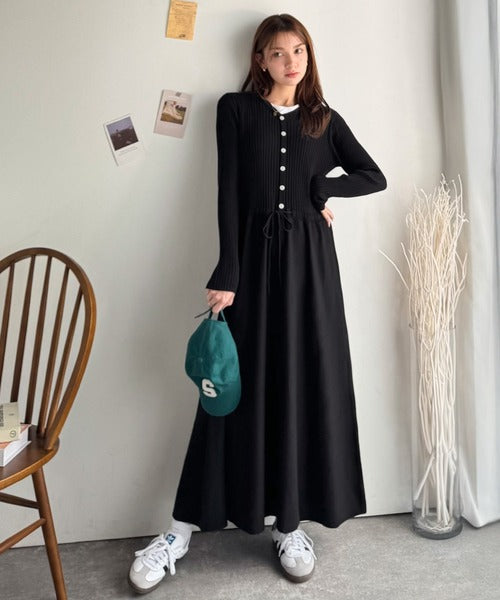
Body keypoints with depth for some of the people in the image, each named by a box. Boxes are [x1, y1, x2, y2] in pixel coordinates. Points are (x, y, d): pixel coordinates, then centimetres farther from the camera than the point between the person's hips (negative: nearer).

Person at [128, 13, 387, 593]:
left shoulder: (324, 119, 16)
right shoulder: (235, 108, 8)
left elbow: (375, 176, 18)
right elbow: (228, 192, -3)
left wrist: (320, 188, 2)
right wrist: (226, 274, -12)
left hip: (309, 259, 3)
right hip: (254, 255, -2)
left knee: (307, 384, 3)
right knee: (242, 386, -2)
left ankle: (289, 523, 20)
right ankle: (183, 527, 14)